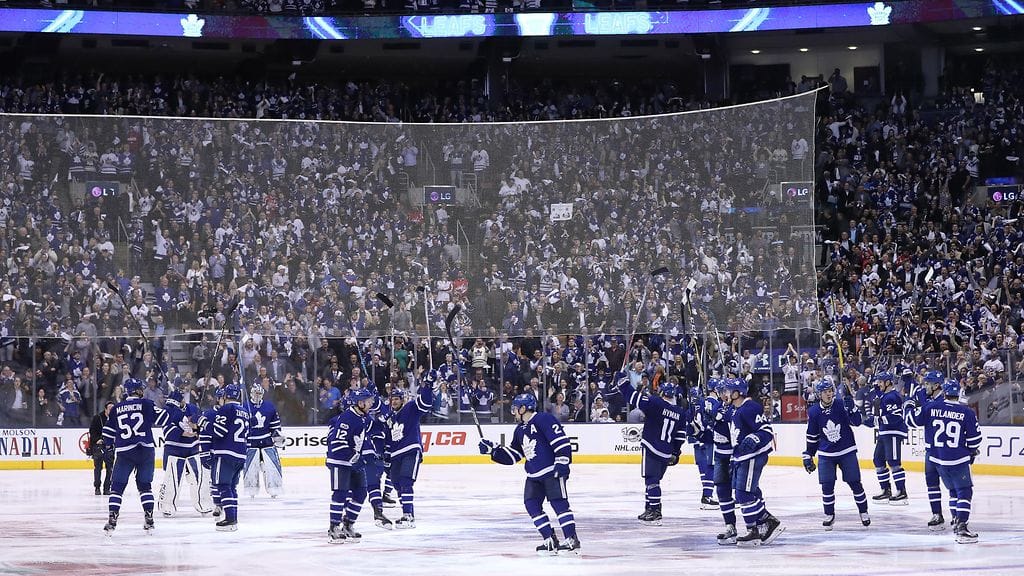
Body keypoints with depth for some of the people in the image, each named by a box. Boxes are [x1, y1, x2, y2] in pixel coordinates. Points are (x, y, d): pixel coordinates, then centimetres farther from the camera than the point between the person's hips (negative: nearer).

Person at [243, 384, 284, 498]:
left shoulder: (269, 406, 6)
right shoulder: (245, 407, -3)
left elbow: (275, 423, 16)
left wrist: (277, 434, 8)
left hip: (267, 442, 2)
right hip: (251, 443, -2)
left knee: (272, 466, -4)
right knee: (250, 467, -3)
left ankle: (274, 491, 3)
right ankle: (251, 492, 8)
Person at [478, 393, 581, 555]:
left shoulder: (543, 419, -11)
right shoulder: (520, 430, 18)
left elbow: (561, 441, -18)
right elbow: (512, 455, 23)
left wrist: (562, 462, -23)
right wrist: (492, 449, 13)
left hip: (552, 470, -9)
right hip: (534, 475, 9)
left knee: (558, 502, -13)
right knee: (531, 504, 1)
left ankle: (571, 539, -11)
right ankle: (550, 540, 5)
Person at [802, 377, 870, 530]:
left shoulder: (841, 405, -9)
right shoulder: (814, 411, -3)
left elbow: (857, 422, -13)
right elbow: (812, 436, 7)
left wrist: (852, 408, -30)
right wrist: (808, 456, 9)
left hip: (847, 452, -1)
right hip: (826, 454, 1)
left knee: (855, 483, 1)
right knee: (827, 486, -4)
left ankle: (863, 512, 16)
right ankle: (829, 515, 13)